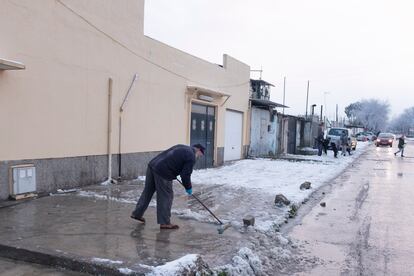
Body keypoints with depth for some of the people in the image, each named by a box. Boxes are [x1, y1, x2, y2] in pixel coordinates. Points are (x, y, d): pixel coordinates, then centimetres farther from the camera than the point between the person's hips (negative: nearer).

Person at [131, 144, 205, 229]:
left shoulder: (181, 147, 23)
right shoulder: (191, 157, -3)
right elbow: (185, 174, -6)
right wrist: (188, 187, 10)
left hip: (152, 165, 9)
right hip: (163, 172, -9)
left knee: (147, 192, 20)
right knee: (166, 197, 2)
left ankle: (137, 214, 32)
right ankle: (165, 223, 10)